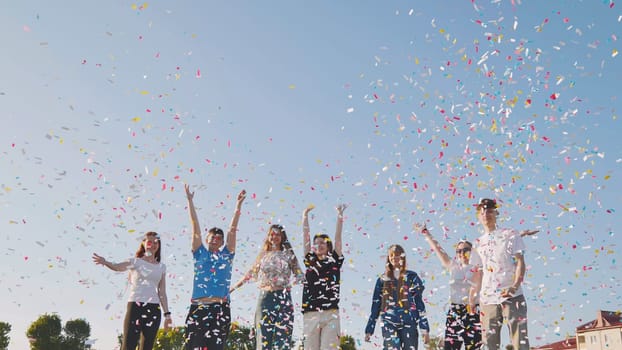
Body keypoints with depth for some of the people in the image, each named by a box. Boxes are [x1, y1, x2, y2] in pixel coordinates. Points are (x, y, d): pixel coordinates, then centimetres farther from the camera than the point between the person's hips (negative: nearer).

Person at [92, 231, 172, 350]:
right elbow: (118, 267, -16)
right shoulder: (135, 262, 6)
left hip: (154, 308, 3)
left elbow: (162, 293, 14)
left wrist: (167, 313, 7)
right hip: (135, 305, -3)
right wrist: (105, 262, -37)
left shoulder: (161, 267, 15)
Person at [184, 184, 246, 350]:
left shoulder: (226, 255, 14)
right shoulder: (200, 254, 13)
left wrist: (239, 204, 6)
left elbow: (233, 229, 10)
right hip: (197, 308, 0)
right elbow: (195, 227, 9)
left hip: (220, 309, 1)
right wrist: (190, 201, 7)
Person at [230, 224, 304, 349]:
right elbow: (250, 274, 16)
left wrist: (291, 283, -11)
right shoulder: (263, 255, 12)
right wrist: (231, 288, 14)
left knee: (283, 334, -5)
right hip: (265, 297, 1)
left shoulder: (288, 254, 7)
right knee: (264, 335, -2)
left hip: (283, 297, -1)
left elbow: (300, 275, 8)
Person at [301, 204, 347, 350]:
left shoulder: (334, 260, 10)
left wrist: (339, 216, 3)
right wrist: (305, 215, 10)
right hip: (310, 314, 1)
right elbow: (306, 236, 11)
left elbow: (338, 237, 6)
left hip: (331, 314, -1)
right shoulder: (310, 260, 13)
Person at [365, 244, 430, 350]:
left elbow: (420, 303, 5)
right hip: (389, 325, 0)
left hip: (409, 324, 0)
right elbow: (375, 306, 13)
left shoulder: (412, 277, 8)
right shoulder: (383, 280, 11)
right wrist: (369, 329, 10)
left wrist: (425, 329, -1)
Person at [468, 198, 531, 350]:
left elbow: (520, 261, -2)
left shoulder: (510, 234, 6)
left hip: (512, 296, -4)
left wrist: (516, 285, -18)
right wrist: (472, 297, 11)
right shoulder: (478, 243, 16)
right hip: (487, 299, 4)